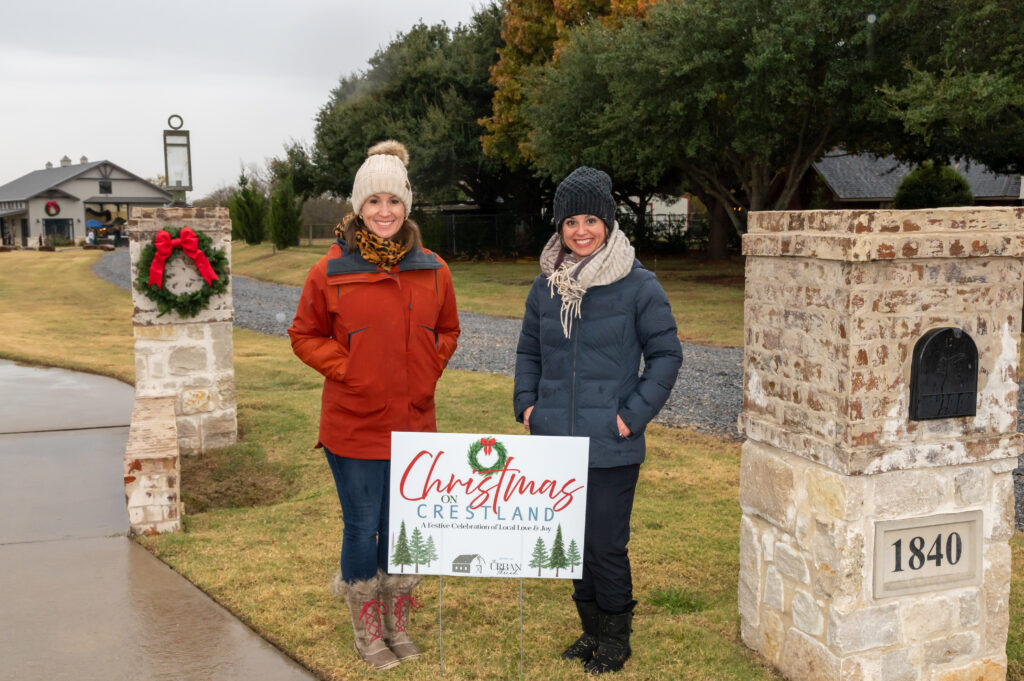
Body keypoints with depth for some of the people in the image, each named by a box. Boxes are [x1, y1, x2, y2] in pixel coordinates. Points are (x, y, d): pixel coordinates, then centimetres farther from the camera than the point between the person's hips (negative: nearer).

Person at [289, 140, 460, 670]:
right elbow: (304, 335, 2)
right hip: (353, 427, -3)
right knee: (363, 529, 8)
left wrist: (427, 374, 3)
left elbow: (447, 331, 16)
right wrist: (346, 371, -9)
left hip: (414, 425, 3)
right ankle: (367, 632, 29)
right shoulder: (332, 270, -8)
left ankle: (398, 626, 34)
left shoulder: (432, 270, 2)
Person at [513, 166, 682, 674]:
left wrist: (633, 414, -10)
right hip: (556, 441, 5)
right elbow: (528, 351, 18)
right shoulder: (546, 285, 7)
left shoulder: (638, 286, -7)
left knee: (607, 546, 2)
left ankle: (615, 639, 24)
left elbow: (666, 354, -3)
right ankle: (591, 628, 34)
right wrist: (527, 404, 4)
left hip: (611, 446, -5)